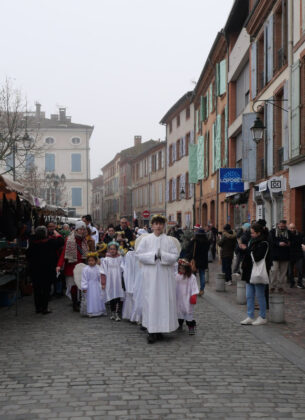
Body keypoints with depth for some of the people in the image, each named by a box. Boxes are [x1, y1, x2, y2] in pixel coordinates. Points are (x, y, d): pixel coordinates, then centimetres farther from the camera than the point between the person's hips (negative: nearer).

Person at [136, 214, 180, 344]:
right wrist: (153, 255, -13)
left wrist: (162, 255, -15)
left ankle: (160, 330, 10)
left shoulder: (170, 240, 5)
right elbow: (139, 255, -2)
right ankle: (152, 331, -2)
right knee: (151, 301, -4)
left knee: (164, 301, 1)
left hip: (165, 276, 1)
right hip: (150, 275, -1)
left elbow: (175, 256, -1)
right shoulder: (146, 239, 5)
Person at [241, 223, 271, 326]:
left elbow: (257, 257, -22)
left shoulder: (263, 244, -14)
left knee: (260, 296, 2)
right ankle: (250, 317, 16)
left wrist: (248, 251, -10)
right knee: (249, 296, 10)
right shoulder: (252, 241, 11)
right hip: (250, 273, 8)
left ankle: (262, 317, 13)